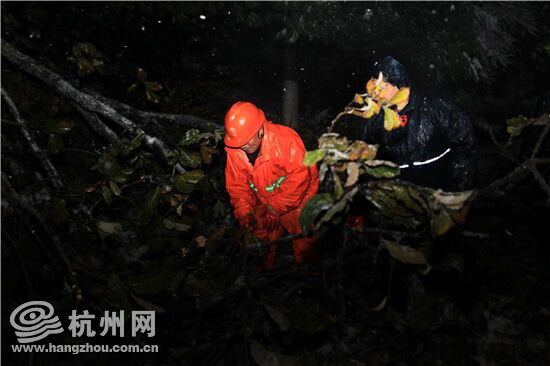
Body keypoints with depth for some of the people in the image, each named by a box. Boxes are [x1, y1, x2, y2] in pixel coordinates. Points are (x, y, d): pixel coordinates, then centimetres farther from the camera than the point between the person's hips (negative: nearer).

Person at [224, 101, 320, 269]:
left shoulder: (285, 139, -29)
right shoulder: (234, 150, -13)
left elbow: (300, 176, -27)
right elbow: (237, 185, -3)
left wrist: (277, 206, -26)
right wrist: (244, 211, -18)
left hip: (296, 200, -4)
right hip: (264, 204, 4)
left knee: (303, 248, 5)